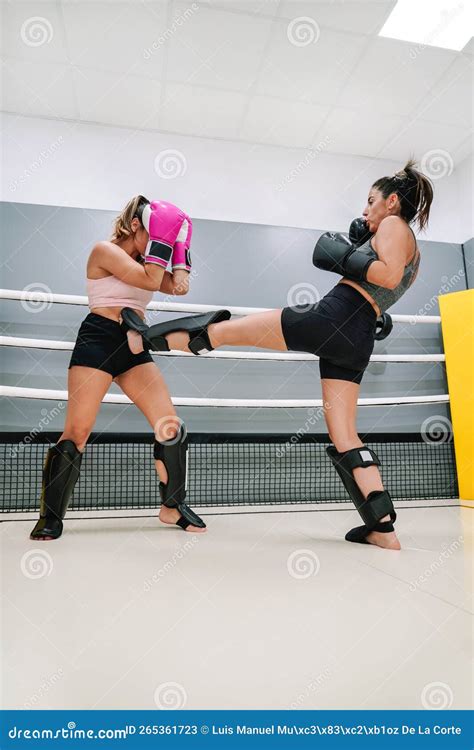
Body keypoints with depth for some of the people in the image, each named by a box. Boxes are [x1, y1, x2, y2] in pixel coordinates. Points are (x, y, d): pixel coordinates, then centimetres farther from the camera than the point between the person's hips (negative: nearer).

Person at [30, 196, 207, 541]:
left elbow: (178, 286, 12)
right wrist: (161, 239, -7)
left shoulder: (143, 263, 20)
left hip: (134, 347, 7)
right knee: (77, 431, -9)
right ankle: (51, 517, 7)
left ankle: (173, 506, 13)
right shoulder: (105, 250, -2)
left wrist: (178, 249, 8)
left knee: (172, 427, -3)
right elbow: (151, 281, -15)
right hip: (99, 340, -7)